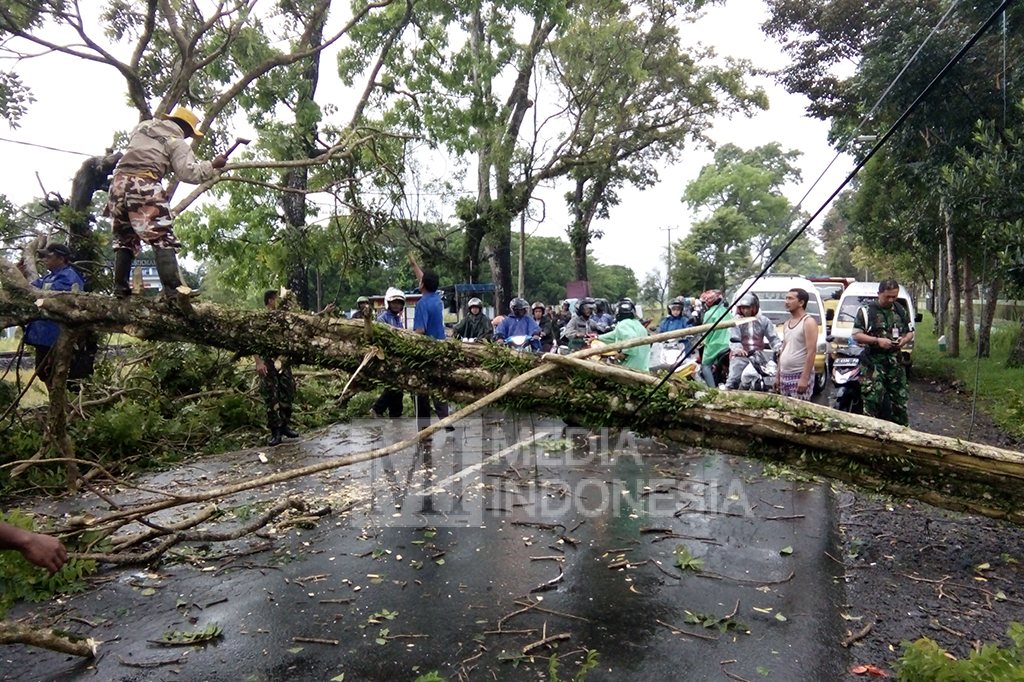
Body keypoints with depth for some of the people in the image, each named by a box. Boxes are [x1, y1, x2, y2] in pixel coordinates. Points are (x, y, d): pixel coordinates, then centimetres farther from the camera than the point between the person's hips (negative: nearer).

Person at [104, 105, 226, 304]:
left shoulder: (143, 126, 23)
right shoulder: (177, 142, 4)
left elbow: (130, 139, 42)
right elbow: (188, 173, -8)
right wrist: (212, 166, 2)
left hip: (120, 180, 7)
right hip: (144, 186, -7)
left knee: (125, 238, 16)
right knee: (163, 239, -10)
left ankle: (120, 286, 11)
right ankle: (173, 289, -22)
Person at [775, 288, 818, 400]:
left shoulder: (808, 322, -7)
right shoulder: (787, 324, 17)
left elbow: (811, 352, -15)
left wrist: (804, 378, -21)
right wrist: (778, 376, 16)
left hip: (800, 375, -8)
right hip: (784, 375, 8)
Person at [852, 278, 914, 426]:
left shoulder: (901, 310, 13)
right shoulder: (866, 310, -2)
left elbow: (910, 332, 21)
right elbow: (856, 335, -4)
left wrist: (904, 340, -3)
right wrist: (877, 340, -17)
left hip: (896, 361, 5)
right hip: (874, 361, -4)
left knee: (900, 399, 9)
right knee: (872, 399, -11)